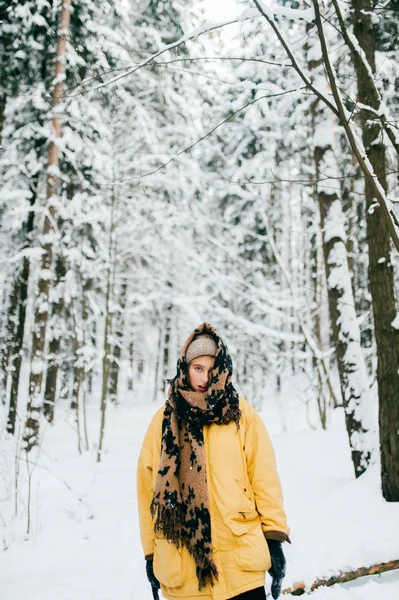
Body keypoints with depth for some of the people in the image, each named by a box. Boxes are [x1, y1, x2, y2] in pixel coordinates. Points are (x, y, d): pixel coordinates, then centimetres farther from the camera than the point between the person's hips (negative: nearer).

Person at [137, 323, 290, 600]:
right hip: (181, 565, 2)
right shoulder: (164, 420, 6)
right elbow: (149, 488, 7)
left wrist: (274, 538, -4)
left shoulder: (242, 414, 1)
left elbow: (265, 479, 0)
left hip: (239, 558, -2)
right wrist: (151, 551, 8)